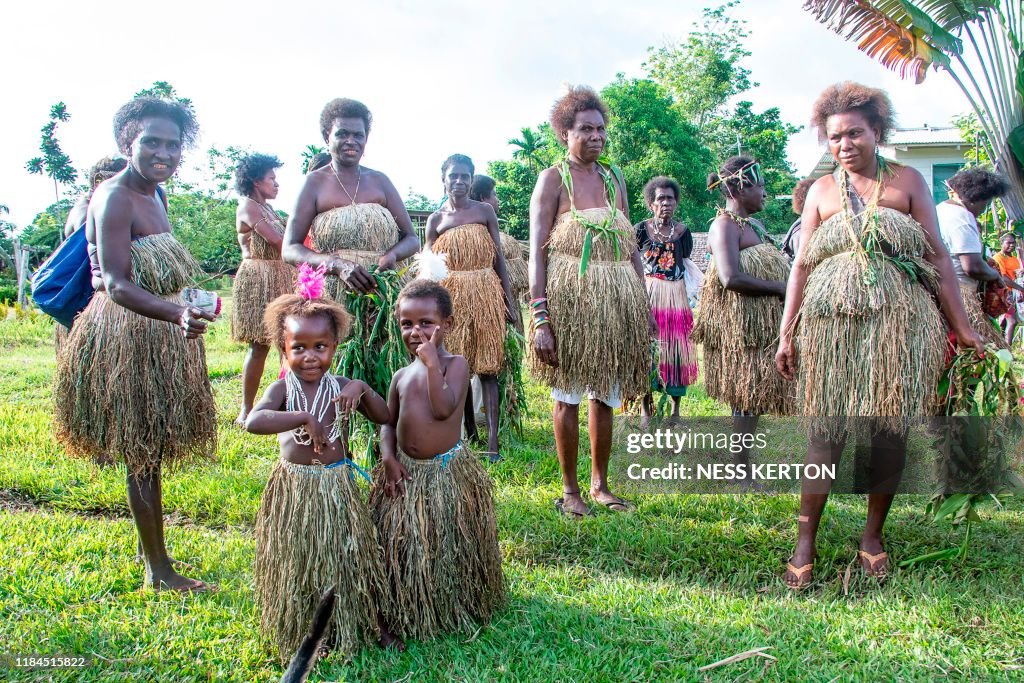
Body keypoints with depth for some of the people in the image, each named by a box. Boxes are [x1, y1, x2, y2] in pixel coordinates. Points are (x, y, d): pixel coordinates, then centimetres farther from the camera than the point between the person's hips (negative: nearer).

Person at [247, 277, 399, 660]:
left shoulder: (341, 387, -6)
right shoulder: (282, 389, -13)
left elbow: (384, 417, -4)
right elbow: (253, 422, -32)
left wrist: (362, 389, -20)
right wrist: (304, 418, -39)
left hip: (337, 485, 1)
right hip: (293, 487, -1)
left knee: (350, 556, 10)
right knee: (297, 562, 14)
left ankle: (373, 623, 29)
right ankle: (303, 631, 36)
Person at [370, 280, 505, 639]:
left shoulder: (455, 364, -8)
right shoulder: (401, 375, 7)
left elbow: (443, 409, -23)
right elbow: (388, 423, 11)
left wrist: (432, 364, -24)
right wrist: (388, 458, -5)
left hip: (446, 472, -4)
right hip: (405, 473, 4)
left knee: (448, 547, 8)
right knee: (401, 546, 12)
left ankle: (456, 610, 30)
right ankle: (405, 613, 33)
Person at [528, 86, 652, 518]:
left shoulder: (613, 178, 12)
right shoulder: (553, 178, -4)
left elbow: (632, 248, 15)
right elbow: (536, 252, -10)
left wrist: (645, 305, 10)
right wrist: (540, 318, -18)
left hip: (615, 302, 5)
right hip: (568, 300, -5)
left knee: (605, 396, 11)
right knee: (568, 396, 4)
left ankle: (600, 484, 26)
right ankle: (569, 490, 17)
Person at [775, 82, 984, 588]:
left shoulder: (907, 181, 10)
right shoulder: (821, 191, 13)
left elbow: (938, 256, 8)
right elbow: (801, 264, 10)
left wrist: (960, 325, 4)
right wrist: (787, 333, 4)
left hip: (898, 324, 0)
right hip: (832, 324, 0)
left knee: (890, 432, 2)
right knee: (825, 433, -3)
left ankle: (872, 537, 18)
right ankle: (805, 543, 3)